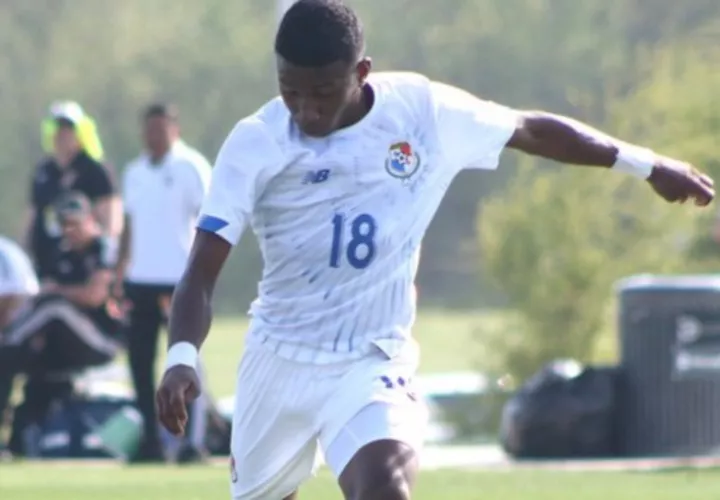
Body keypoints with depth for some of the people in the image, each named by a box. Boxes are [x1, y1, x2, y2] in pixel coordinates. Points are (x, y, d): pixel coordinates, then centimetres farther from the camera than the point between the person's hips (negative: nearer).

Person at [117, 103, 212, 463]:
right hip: (140, 280, 7)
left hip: (179, 280, -6)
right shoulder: (135, 172, 15)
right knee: (139, 359, 5)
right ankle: (150, 442, 12)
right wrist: (119, 276, 12)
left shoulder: (191, 167, -5)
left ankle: (194, 441, -1)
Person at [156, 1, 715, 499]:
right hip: (279, 358, 2)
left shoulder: (422, 111, -10)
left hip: (374, 362, -2)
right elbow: (202, 272, -14)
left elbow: (532, 130, 6)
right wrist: (182, 357, -32)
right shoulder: (254, 145, -12)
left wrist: (645, 163, 13)